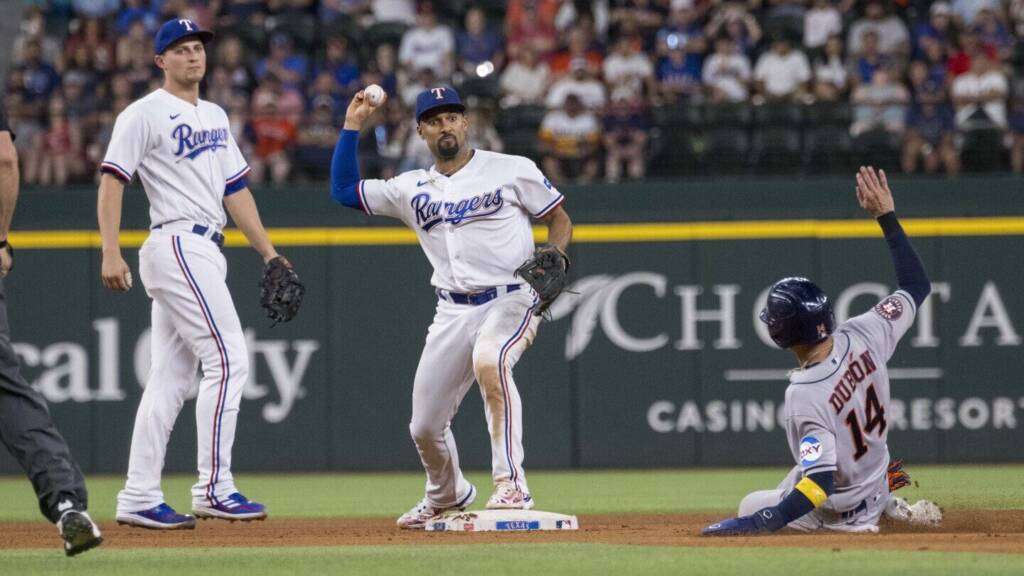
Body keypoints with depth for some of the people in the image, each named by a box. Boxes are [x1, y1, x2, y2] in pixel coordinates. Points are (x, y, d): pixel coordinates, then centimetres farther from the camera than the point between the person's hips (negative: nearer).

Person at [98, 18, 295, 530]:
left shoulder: (215, 117, 20)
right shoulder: (145, 114, -5)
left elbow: (235, 189, 22)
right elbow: (112, 180, -11)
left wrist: (268, 252, 16)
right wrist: (110, 252, -21)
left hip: (204, 253, 9)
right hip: (177, 245, -9)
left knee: (171, 377, 7)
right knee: (228, 359, -14)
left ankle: (139, 499, 8)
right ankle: (213, 488, -12)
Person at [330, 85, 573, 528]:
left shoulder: (512, 170, 2)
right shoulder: (412, 188, 12)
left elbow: (559, 217, 8)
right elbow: (343, 190, 11)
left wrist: (555, 252, -13)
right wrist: (352, 126, 6)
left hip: (511, 300, -5)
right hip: (453, 312, 5)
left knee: (489, 361, -38)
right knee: (424, 427, 5)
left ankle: (512, 487, -36)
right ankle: (447, 496, 38)